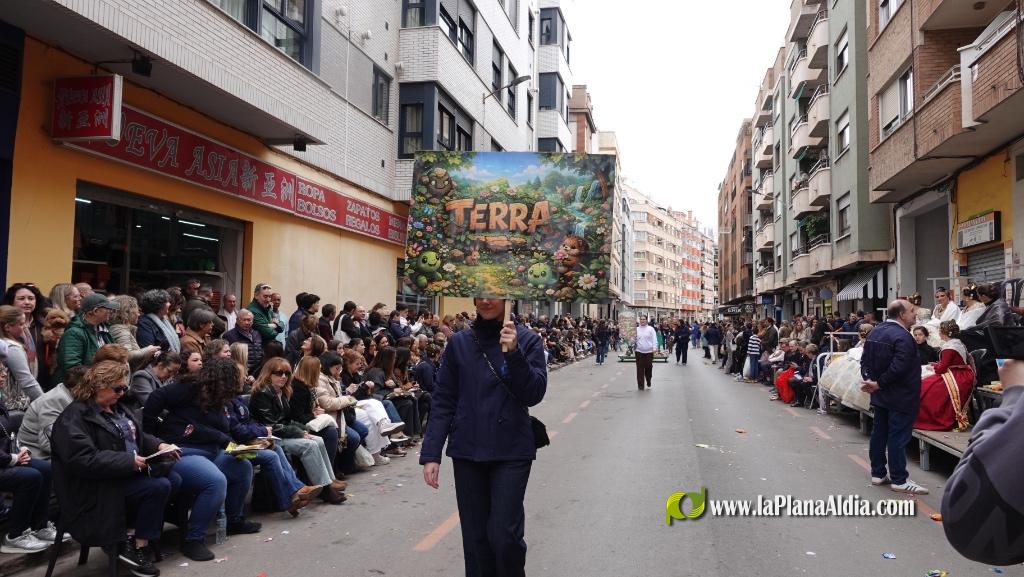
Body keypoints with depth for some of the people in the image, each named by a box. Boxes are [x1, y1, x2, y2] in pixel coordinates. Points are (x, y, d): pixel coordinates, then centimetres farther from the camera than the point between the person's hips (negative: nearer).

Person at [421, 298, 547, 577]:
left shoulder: (527, 340, -1)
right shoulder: (459, 343, 4)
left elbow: (534, 395, -8)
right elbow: (443, 401, 3)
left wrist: (514, 353, -20)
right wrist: (430, 454, -3)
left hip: (511, 451, -2)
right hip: (467, 451, 2)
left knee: (504, 535, -6)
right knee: (475, 536, 7)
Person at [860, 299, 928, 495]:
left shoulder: (875, 332, 9)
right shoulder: (902, 336, -21)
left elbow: (865, 360, 9)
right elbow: (898, 367, -28)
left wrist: (869, 379, 1)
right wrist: (879, 384, -18)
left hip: (880, 395, 9)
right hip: (900, 397, -9)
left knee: (878, 433, 13)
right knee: (898, 436, -3)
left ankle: (877, 473, 21)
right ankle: (899, 480, 4)